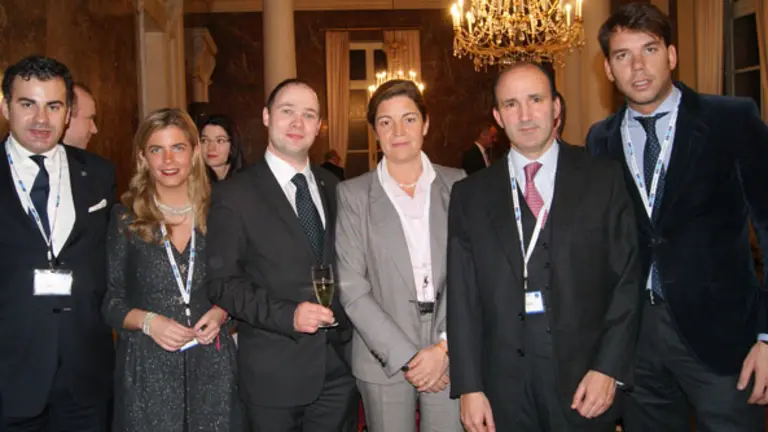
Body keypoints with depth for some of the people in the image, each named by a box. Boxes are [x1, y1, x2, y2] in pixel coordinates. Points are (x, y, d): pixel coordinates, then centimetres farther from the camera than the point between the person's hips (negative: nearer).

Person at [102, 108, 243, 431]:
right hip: (146, 366, -1)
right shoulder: (126, 219, -2)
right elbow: (109, 299, 1)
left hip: (211, 365, 1)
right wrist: (147, 321, -15)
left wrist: (221, 312, -9)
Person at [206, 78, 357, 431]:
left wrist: (348, 323, 0)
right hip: (273, 371, -4)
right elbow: (222, 282, -10)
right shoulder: (233, 195, -6)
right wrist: (288, 315, -21)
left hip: (337, 366, 4)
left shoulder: (331, 187, 9)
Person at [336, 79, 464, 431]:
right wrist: (406, 357, -10)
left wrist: (445, 346, -10)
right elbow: (352, 289, -5)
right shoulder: (353, 195, 0)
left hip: (450, 356, 1)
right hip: (384, 362, -1)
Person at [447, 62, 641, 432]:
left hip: (585, 379, -1)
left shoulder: (604, 179, 1)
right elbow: (462, 296, 2)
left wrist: (609, 368, -8)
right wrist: (468, 386, -2)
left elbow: (628, 278, -1)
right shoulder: (470, 194, 4)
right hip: (504, 385, 1)